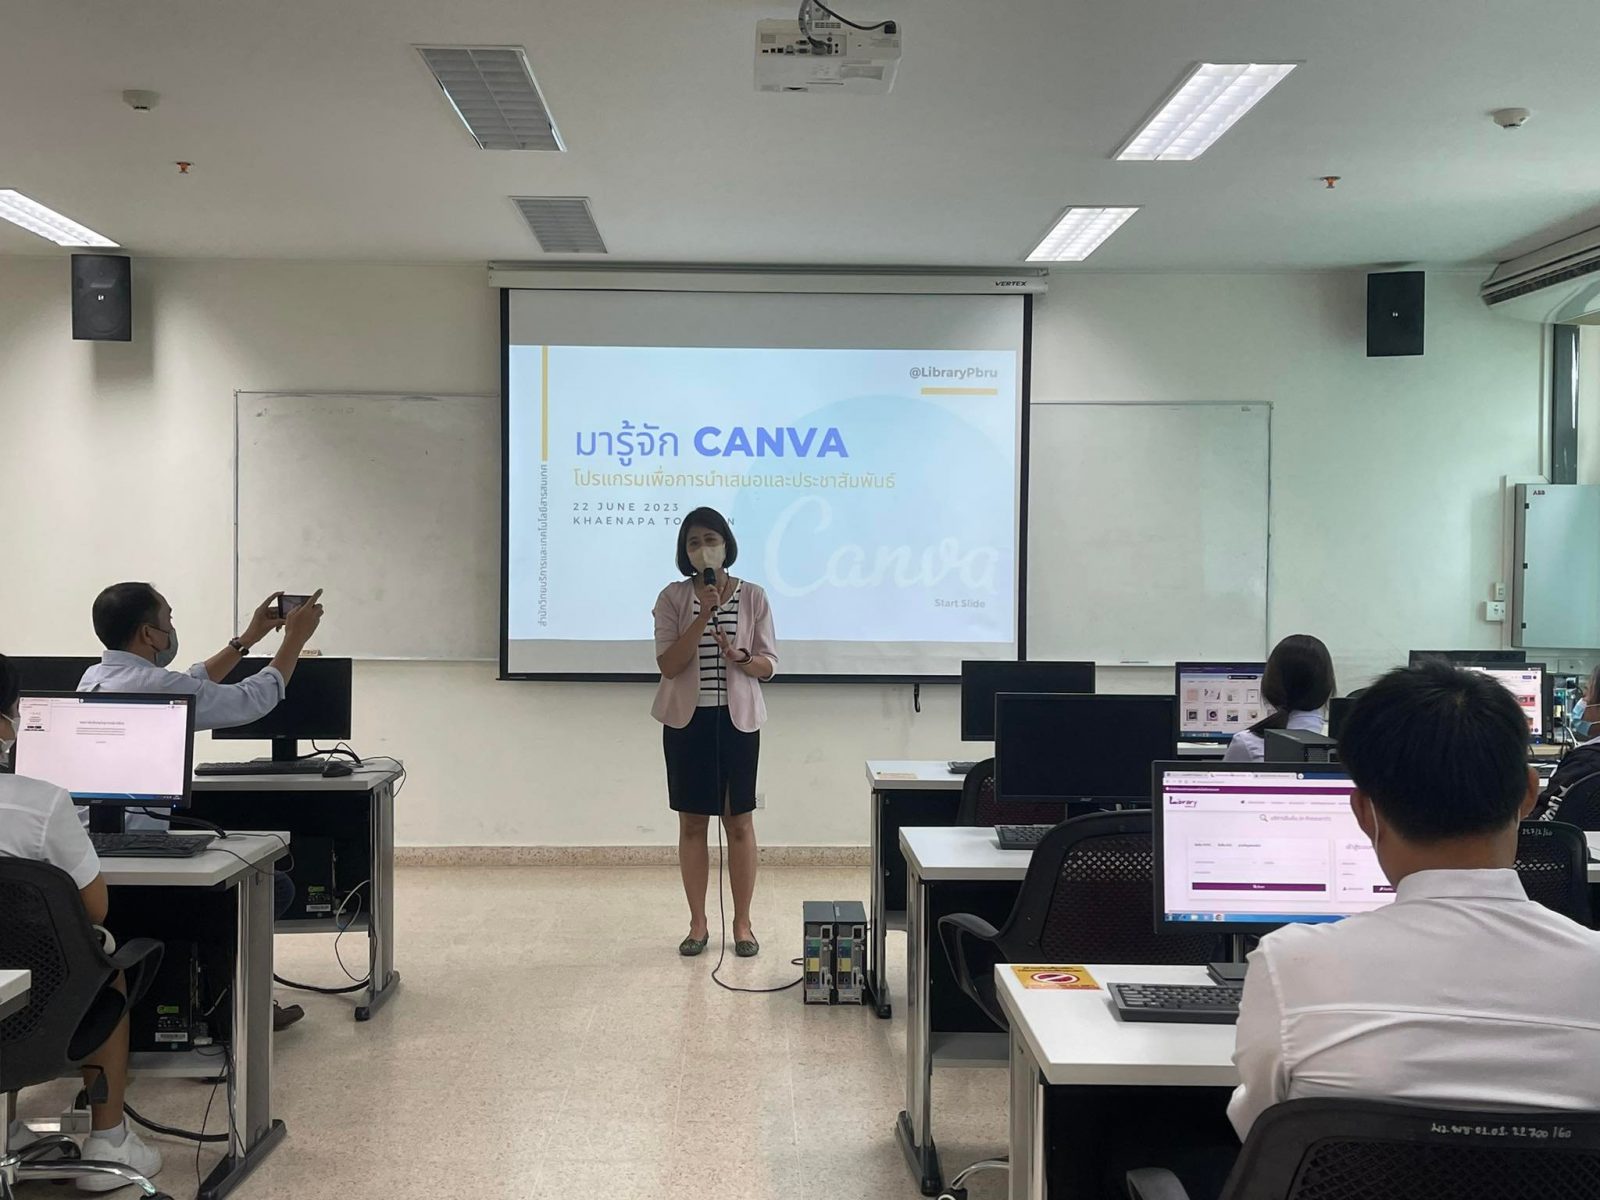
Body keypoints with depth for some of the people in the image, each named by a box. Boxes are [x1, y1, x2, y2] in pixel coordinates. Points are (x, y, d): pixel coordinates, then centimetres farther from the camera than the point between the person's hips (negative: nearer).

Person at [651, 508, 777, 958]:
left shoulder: (753, 597, 1)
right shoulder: (673, 597, -1)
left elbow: (768, 665, 2)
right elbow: (668, 665, -10)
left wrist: (739, 657, -20)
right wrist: (702, 615, -19)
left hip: (738, 719, 0)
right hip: (687, 720, 0)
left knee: (739, 822, 4)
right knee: (692, 822, 6)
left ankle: (742, 924, 14)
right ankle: (698, 924, 16)